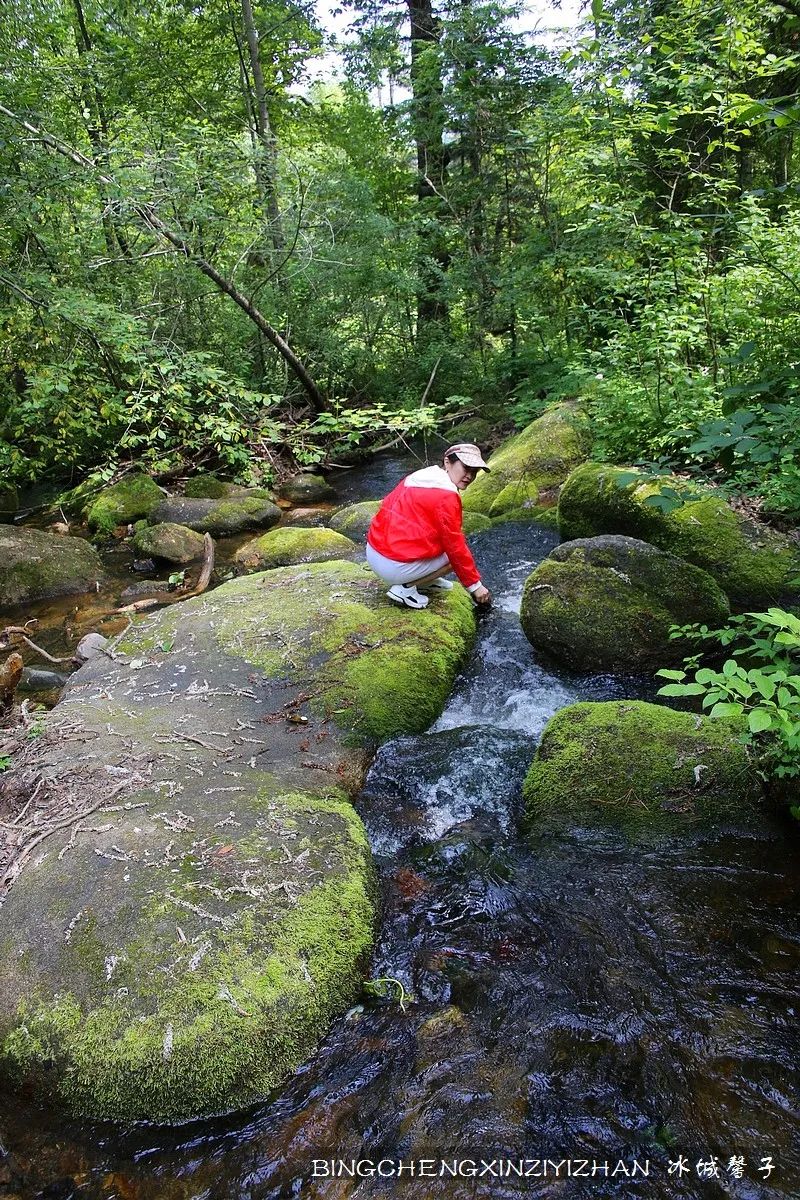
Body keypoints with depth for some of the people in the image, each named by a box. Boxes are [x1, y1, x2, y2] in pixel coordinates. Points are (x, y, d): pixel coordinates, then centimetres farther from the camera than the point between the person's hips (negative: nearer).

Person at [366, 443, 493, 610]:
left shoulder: (420, 477, 12)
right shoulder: (446, 497, -15)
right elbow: (456, 547, -11)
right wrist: (475, 585, 0)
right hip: (394, 566, -9)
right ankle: (405, 587, -2)